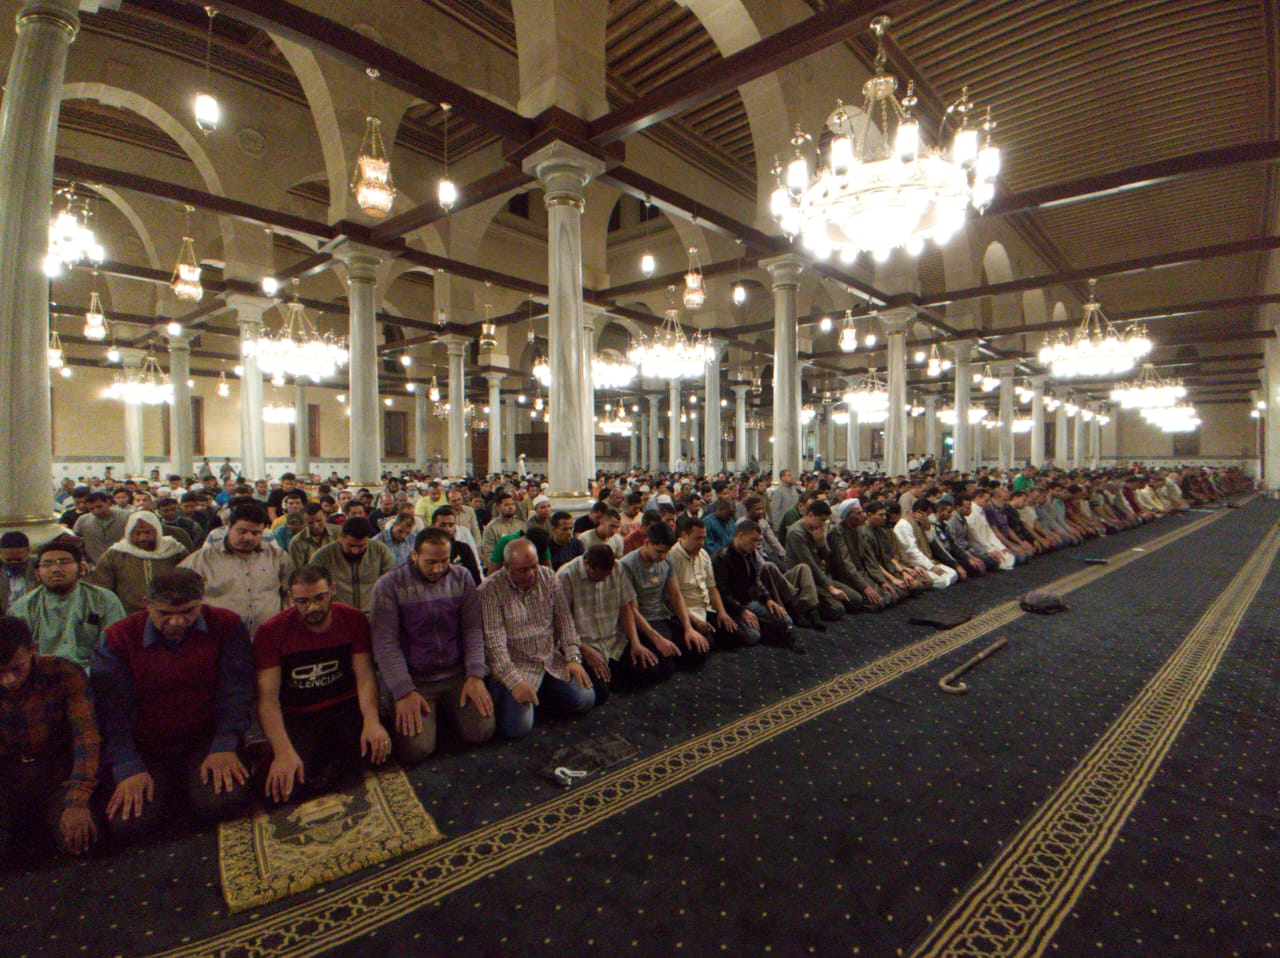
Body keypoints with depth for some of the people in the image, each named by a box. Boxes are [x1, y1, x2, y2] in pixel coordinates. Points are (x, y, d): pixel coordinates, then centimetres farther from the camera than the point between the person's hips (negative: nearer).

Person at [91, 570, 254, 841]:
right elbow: (112, 711, -7)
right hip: (145, 747, 1)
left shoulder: (227, 626, -6)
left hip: (206, 739, -1)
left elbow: (235, 692, -7)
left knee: (223, 803, -24)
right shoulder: (119, 638, -5)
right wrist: (128, 769, -16)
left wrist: (225, 747, -18)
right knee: (127, 823, -21)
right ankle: (170, 788, 14)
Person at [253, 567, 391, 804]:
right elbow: (267, 698, -17)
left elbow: (365, 675, -9)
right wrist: (283, 752, -31)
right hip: (298, 718, -1)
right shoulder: (271, 632, -11)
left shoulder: (353, 620, -4)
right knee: (287, 785, -26)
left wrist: (372, 721, -28)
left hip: (346, 709, 2)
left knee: (378, 747, -26)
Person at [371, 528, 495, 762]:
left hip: (458, 674, 2)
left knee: (482, 732, -13)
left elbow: (473, 629, 1)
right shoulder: (389, 586, -9)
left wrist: (475, 675, -10)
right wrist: (403, 692, -18)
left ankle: (447, 708, 19)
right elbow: (385, 643, -11)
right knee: (414, 749, -18)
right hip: (414, 680, -2)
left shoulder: (461, 578, 0)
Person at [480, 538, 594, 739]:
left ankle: (537, 694, 15)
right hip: (514, 666, -5)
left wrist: (573, 658, -6)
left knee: (585, 699, -8)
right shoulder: (490, 590, -15)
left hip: (552, 660, 5)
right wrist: (515, 682, -28)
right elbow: (494, 640, -20)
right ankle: (499, 698, 12)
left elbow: (564, 618, 4)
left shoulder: (548, 576, 1)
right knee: (517, 727, -21)